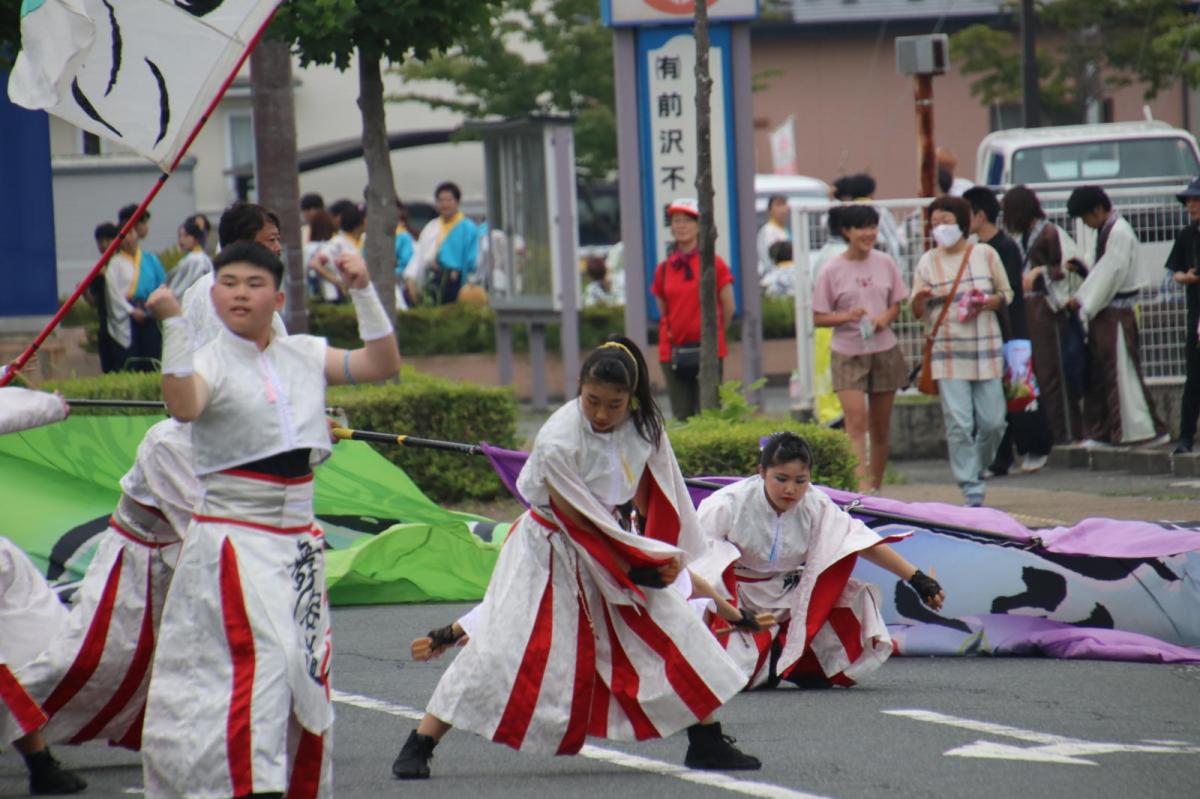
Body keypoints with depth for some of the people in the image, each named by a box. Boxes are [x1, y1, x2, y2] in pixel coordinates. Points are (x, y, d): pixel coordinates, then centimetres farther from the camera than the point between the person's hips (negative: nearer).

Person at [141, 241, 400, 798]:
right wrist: (174, 326, -33)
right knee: (258, 656, -21)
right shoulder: (210, 362, -6)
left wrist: (363, 293, 2)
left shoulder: (304, 356, 10)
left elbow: (383, 365, 11)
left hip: (298, 542, 6)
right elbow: (183, 406, -27)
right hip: (233, 538, -6)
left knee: (308, 671, 4)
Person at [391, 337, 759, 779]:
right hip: (549, 552, -6)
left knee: (677, 633, 0)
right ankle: (419, 745, -5)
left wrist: (663, 556, -6)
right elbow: (577, 520, -23)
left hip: (609, 547, 6)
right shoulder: (559, 441, -28)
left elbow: (649, 496, 5)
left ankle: (707, 742, 11)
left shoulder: (644, 427, -9)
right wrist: (636, 565, -17)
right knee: (498, 649, -13)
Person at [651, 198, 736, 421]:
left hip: (707, 350, -3)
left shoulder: (714, 264, -2)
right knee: (681, 417, 2)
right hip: (673, 351, 3)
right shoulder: (664, 269, 7)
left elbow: (728, 308, 4)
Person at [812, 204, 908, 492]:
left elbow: (896, 304, 13)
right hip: (848, 353, -4)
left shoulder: (885, 263, 4)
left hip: (884, 350, 4)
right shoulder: (832, 270, -5)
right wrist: (846, 317, -21)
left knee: (881, 426, 10)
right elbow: (818, 317, -3)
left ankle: (877, 486, 23)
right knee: (856, 421, -17)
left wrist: (885, 317, -9)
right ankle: (862, 486, -25)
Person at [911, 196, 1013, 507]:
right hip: (948, 351, -1)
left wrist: (986, 303, -9)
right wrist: (920, 298, -17)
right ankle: (972, 491, -5)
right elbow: (917, 312, 6)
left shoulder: (985, 255, 5)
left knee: (992, 422, 2)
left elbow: (1006, 295, 12)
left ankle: (977, 468, 29)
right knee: (959, 424, -9)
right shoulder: (928, 262, 5)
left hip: (986, 349, 1)